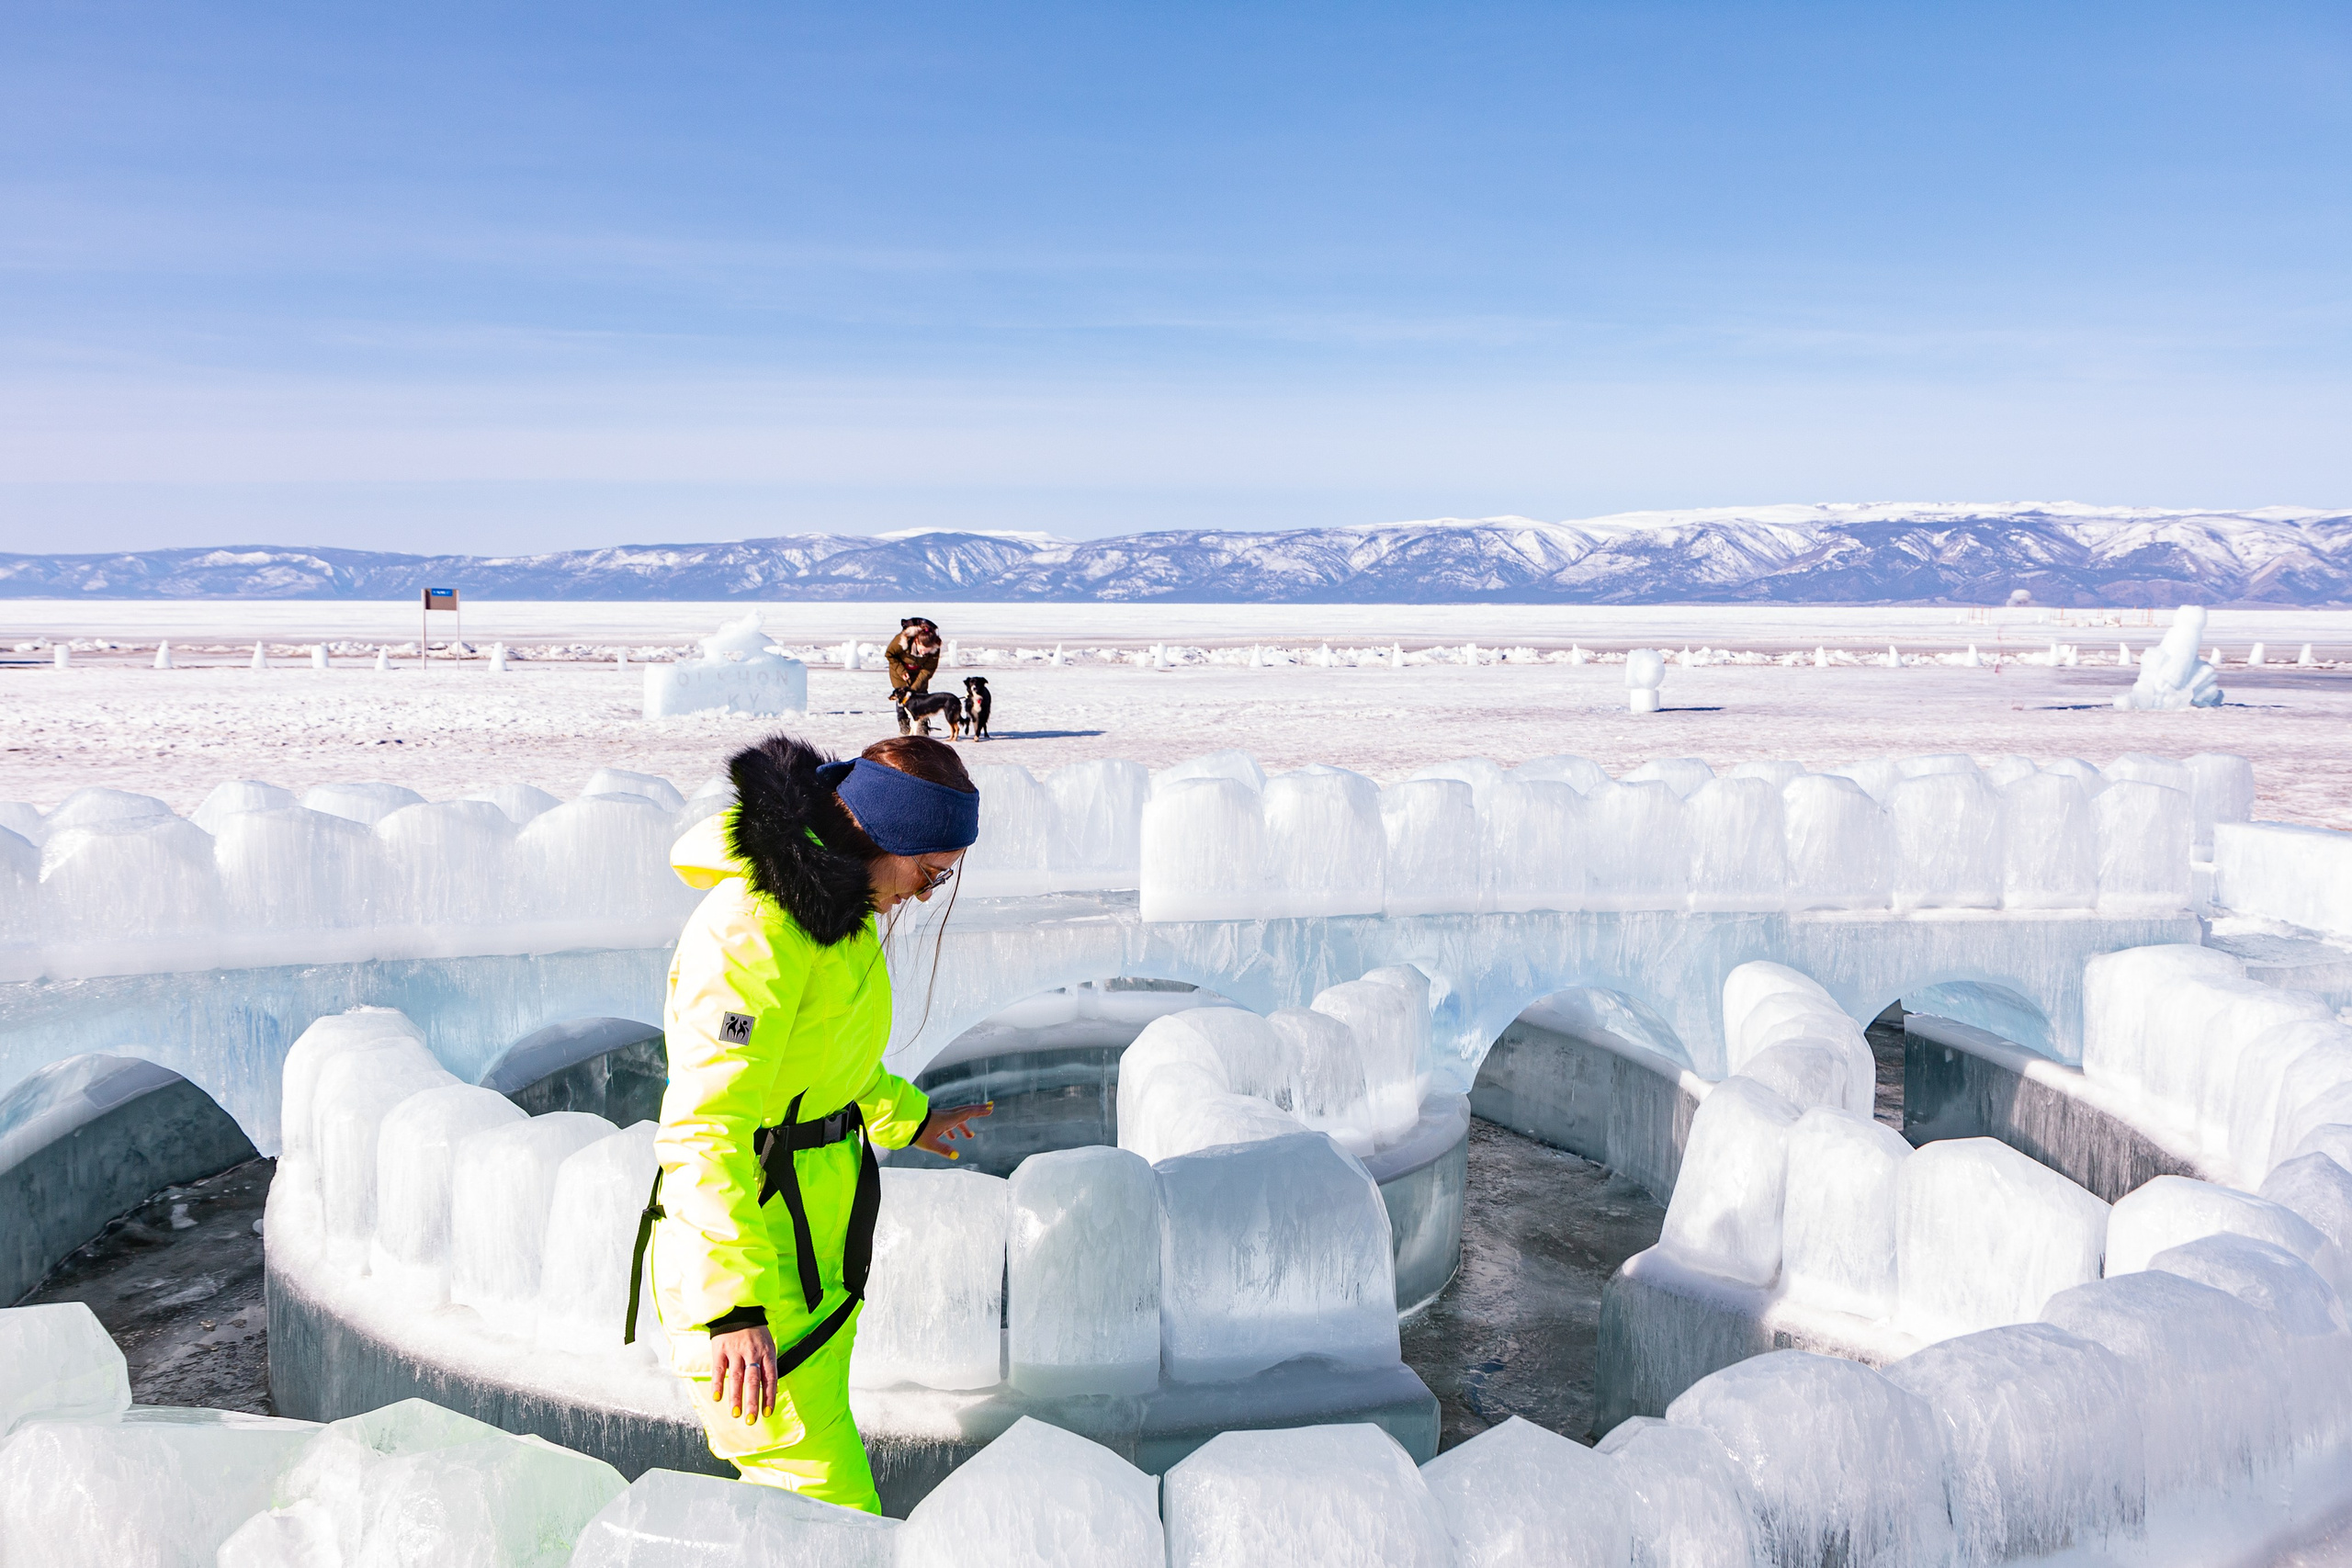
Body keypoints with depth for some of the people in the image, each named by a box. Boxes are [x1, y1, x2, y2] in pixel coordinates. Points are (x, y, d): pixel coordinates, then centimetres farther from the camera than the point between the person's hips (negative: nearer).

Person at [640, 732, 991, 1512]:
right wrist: (733, 1306, -33)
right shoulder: (755, 924, -24)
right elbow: (704, 1126, -29)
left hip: (813, 1239, 10)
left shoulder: (834, 899, 6)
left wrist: (905, 1118, 34)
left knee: (813, 1458, 22)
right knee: (829, 1507, -7)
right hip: (749, 1244, -10)